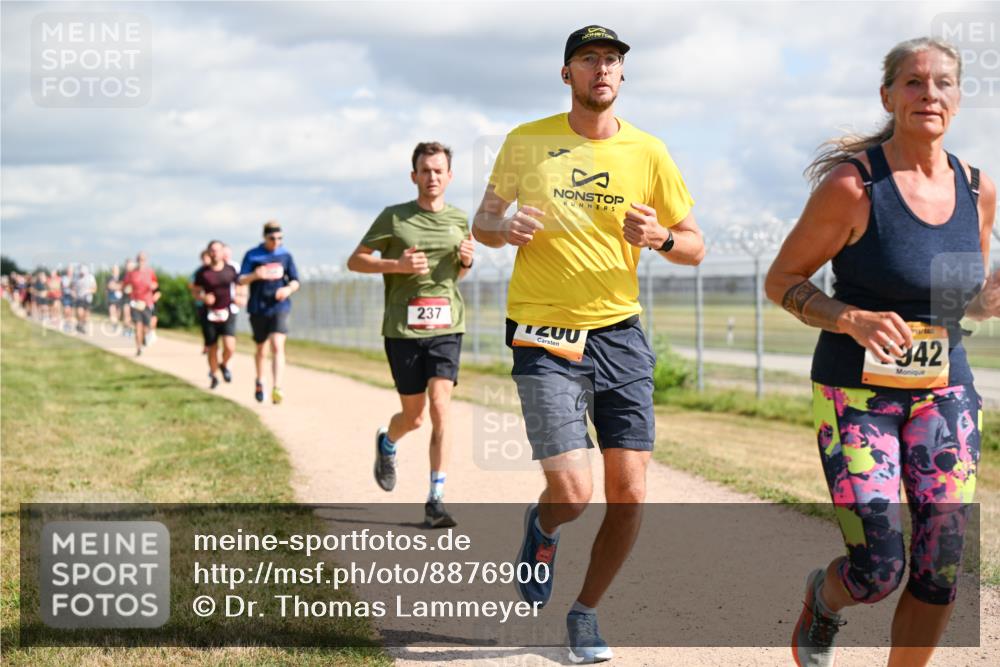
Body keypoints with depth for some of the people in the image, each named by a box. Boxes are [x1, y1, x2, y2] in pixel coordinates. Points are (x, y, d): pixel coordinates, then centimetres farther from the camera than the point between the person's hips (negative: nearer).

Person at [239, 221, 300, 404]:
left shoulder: (285, 255, 5)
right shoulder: (252, 255, 1)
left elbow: (295, 281, 9)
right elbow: (241, 280, -5)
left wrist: (288, 289, -14)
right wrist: (255, 275, -26)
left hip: (279, 307, 0)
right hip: (258, 309, 0)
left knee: (277, 346, -17)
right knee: (260, 348, 14)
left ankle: (277, 388, -24)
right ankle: (259, 381, 38)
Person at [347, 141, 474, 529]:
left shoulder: (459, 220, 11)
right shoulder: (394, 217, 0)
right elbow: (355, 261, 3)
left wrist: (466, 262, 2)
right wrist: (397, 265, -13)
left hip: (446, 327, 2)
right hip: (403, 329, -2)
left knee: (440, 407, -14)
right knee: (414, 417, 7)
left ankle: (436, 500, -11)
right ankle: (386, 443, 44)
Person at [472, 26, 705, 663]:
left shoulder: (648, 153, 2)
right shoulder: (526, 142, 1)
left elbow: (695, 246, 8)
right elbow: (483, 221, 12)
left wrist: (660, 238, -15)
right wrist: (505, 228, -12)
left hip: (620, 332, 2)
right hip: (544, 338, -2)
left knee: (629, 496, -1)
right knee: (572, 493, -13)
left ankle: (586, 613, 22)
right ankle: (542, 528, 26)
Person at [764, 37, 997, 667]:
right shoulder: (853, 185, -13)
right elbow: (781, 281, -6)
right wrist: (852, 319, -23)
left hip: (944, 394, 5)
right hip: (857, 394, -4)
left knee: (942, 567, -1)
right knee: (879, 571, -9)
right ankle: (823, 598, 28)